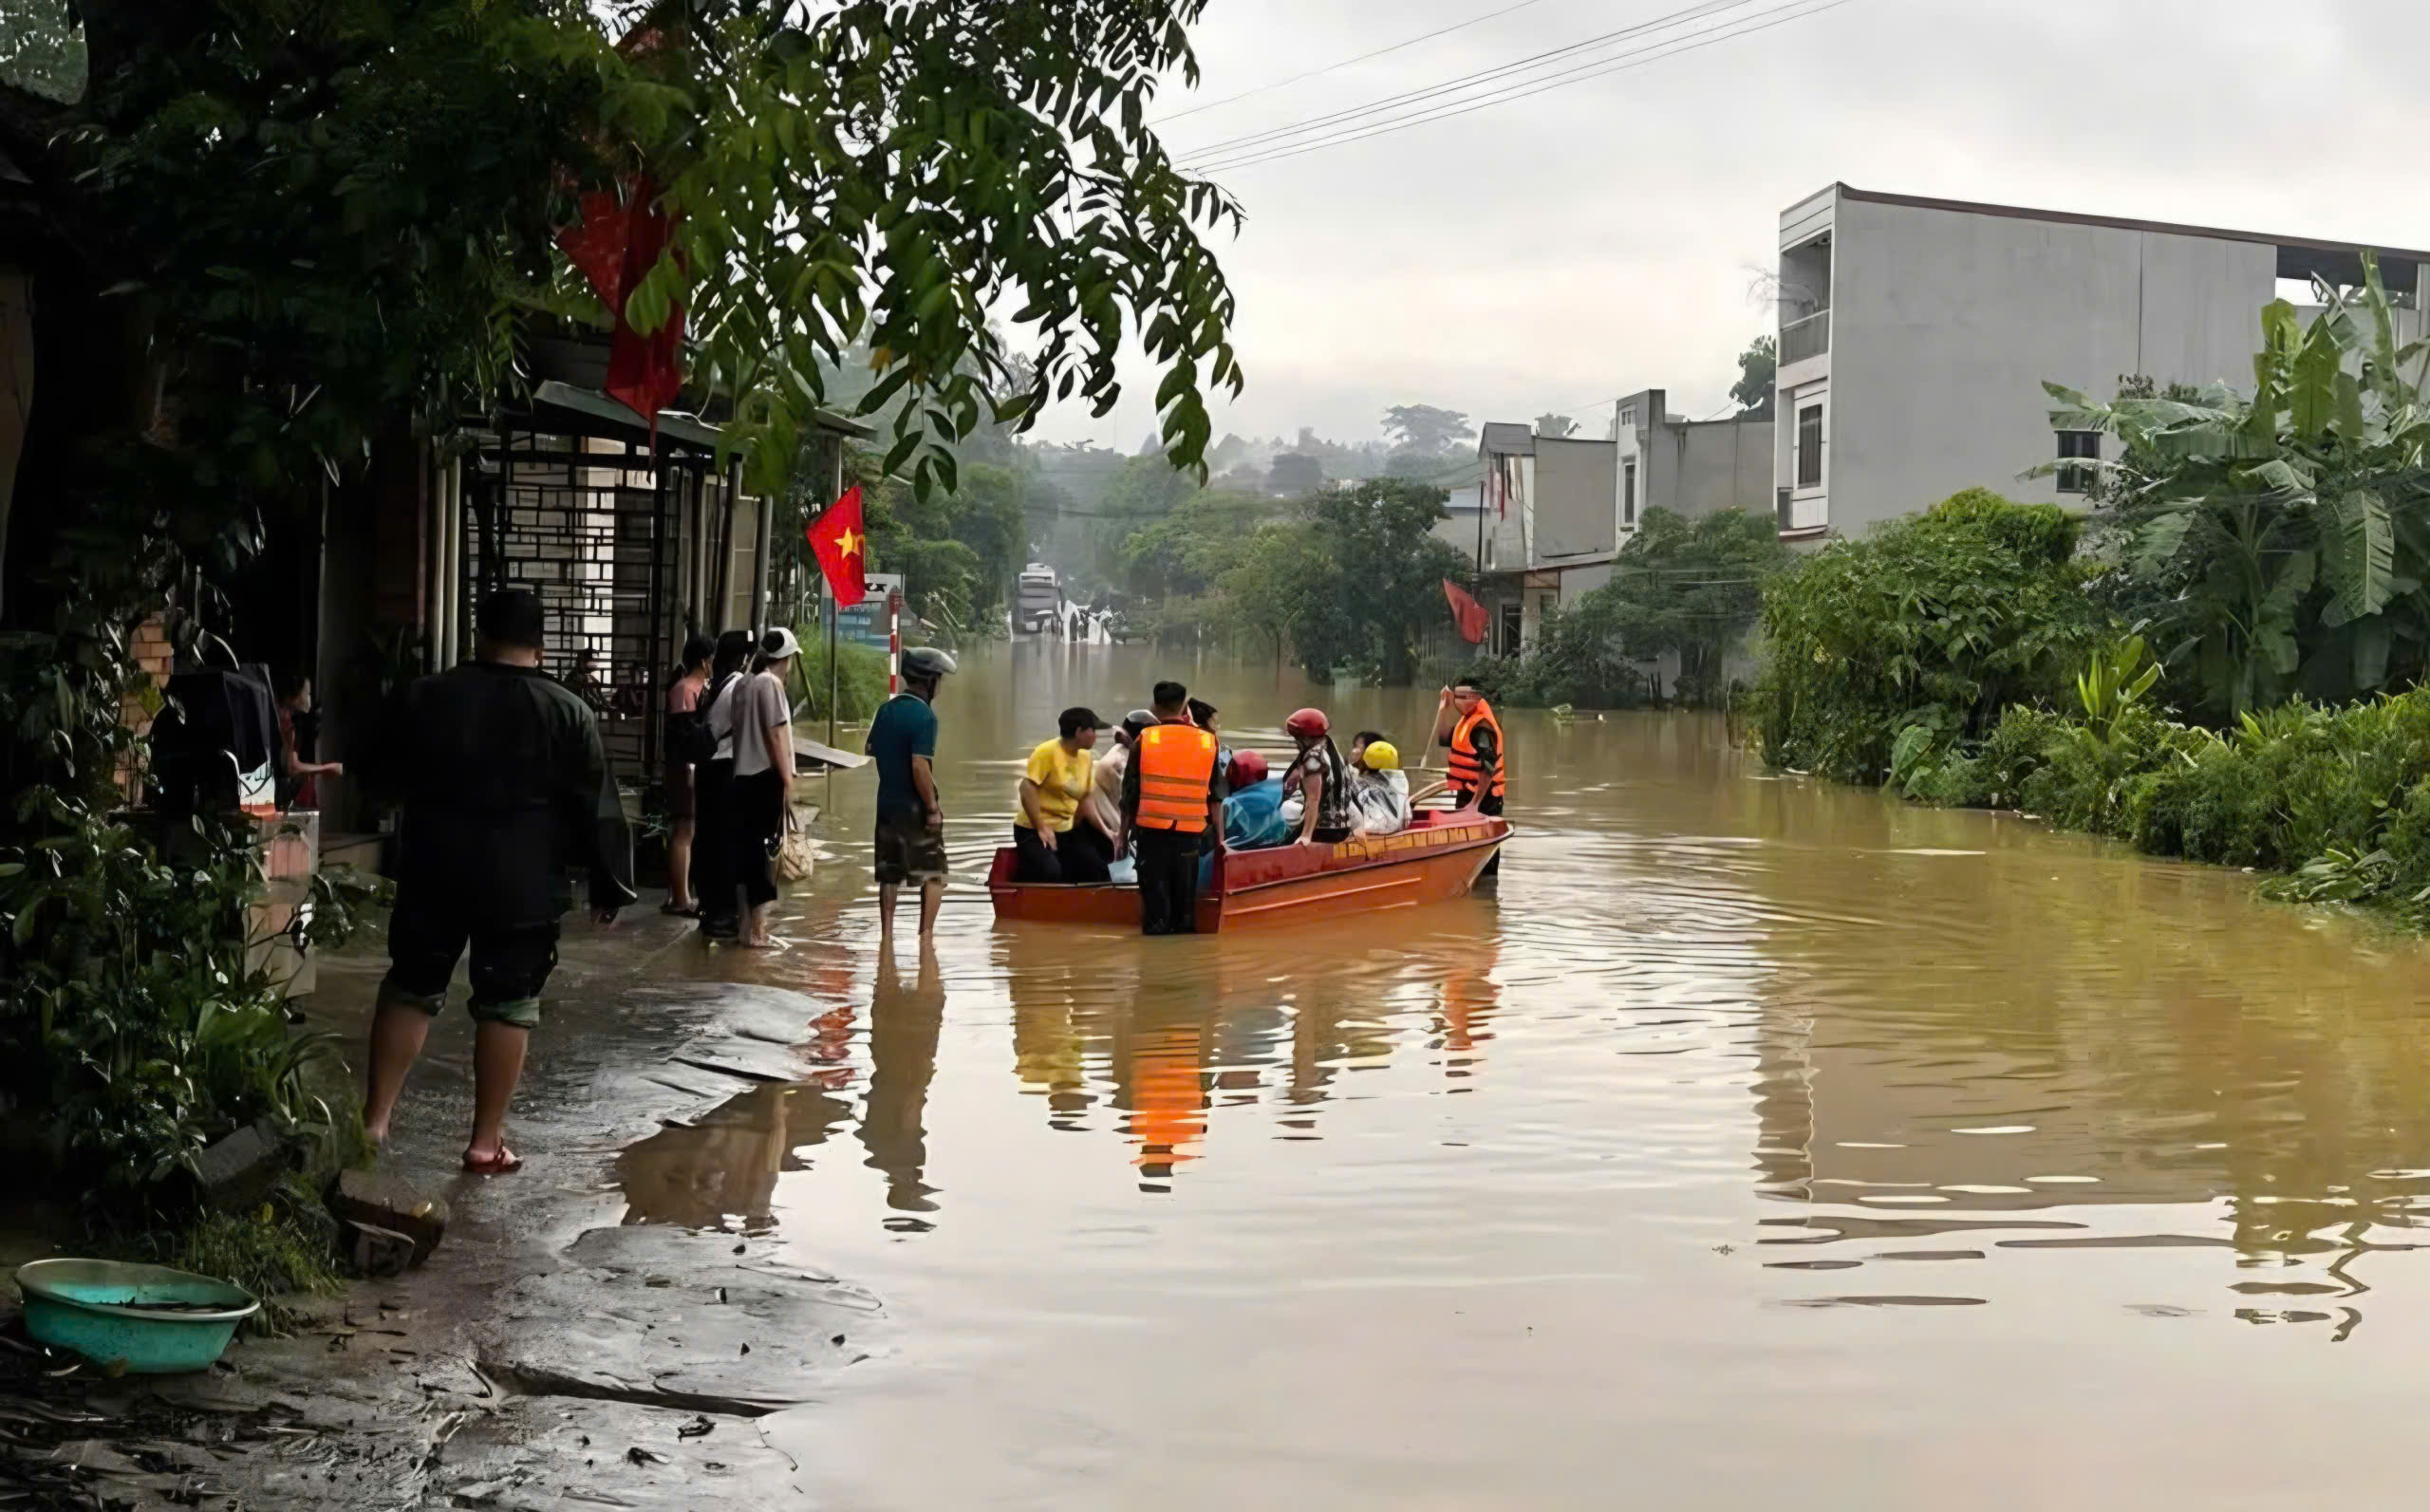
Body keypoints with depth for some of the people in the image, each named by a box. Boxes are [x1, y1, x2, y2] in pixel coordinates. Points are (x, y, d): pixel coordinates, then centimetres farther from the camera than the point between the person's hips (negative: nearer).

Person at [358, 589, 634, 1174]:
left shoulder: (426, 697, 0)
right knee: (506, 1007, 5)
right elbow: (598, 810, -5)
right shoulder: (568, 714, -7)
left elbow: (389, 777, 14)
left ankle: (375, 1119, 17)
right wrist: (611, 885, 3)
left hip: (433, 870, 2)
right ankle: (486, 1142, 8)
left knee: (409, 990, 16)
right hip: (522, 885, -2)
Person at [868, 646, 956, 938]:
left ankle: (886, 934, 14)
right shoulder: (924, 716, -17)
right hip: (914, 807, -7)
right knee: (933, 873, 4)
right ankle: (926, 933, -1)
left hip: (886, 803, 7)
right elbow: (919, 766, -23)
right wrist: (933, 807, -18)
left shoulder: (886, 710, 6)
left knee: (889, 874, 13)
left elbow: (869, 752, 14)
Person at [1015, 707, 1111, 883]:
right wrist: (1042, 829, -23)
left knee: (1097, 869, -1)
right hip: (1033, 830, -7)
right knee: (1050, 872, -30)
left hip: (1067, 831, 7)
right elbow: (1027, 788, -21)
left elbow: (1087, 798, 15)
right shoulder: (1047, 752, -16)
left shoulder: (1086, 758, 5)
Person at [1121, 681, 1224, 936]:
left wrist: (1123, 833, 11)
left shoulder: (1145, 739, -2)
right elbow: (1217, 794, 6)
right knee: (1184, 899, 10)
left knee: (1154, 896, 3)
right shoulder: (1207, 742, 3)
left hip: (1152, 830, -1)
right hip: (1190, 832, 1)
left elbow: (1130, 791, 2)